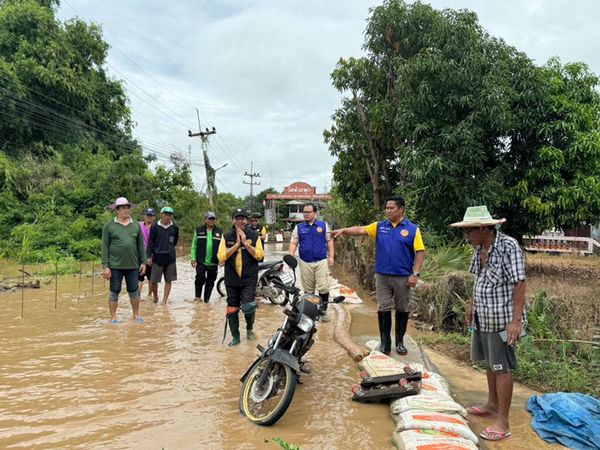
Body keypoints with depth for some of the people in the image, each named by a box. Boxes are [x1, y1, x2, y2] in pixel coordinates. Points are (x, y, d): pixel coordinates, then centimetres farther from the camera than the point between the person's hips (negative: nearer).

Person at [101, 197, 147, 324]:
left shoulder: (136, 225, 8)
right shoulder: (109, 226, -2)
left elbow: (140, 245, 10)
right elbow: (105, 247, -3)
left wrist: (143, 262, 5)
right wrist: (105, 266, -8)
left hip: (133, 265, 3)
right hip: (115, 265, -3)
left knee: (134, 290, 10)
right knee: (114, 291, 6)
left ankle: (136, 314, 23)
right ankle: (113, 317, 17)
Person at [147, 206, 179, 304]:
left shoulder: (175, 227, 3)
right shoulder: (155, 227, -2)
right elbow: (150, 242, -1)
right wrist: (149, 256, -6)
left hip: (170, 258, 2)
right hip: (157, 257, -1)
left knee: (168, 280, 3)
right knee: (154, 280, 2)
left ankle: (165, 300, 11)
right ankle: (155, 297, 26)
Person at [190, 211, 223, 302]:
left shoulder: (220, 232, 7)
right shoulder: (199, 230, 5)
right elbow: (194, 245, 4)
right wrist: (193, 258, -3)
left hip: (213, 263, 2)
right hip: (201, 262, -2)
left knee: (210, 282, 8)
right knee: (200, 278, -15)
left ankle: (206, 300, 20)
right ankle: (198, 296, 3)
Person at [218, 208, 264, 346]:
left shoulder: (254, 236, 1)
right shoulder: (227, 237, 4)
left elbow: (260, 255, -7)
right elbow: (221, 257, -6)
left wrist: (245, 243, -13)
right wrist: (236, 244, -11)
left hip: (249, 279, -2)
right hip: (231, 279, 2)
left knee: (248, 307, -14)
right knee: (232, 309, 7)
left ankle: (250, 329, 16)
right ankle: (235, 337, 25)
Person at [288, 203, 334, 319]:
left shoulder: (323, 225, 5)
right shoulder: (299, 227, 7)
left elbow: (329, 241, 6)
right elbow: (293, 243, 2)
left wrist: (331, 257, -2)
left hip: (321, 261, -1)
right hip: (305, 263, 1)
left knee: (323, 288, -6)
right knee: (308, 290, 9)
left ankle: (323, 311, 6)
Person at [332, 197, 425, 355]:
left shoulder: (412, 229, -2)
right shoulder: (379, 226, 5)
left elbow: (420, 252, -4)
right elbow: (360, 230, -5)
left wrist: (415, 274, -11)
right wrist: (343, 230, -21)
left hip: (403, 277, -1)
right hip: (382, 276, 2)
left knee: (402, 310, 10)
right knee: (383, 310, 4)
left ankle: (400, 342, 26)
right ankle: (385, 343, 14)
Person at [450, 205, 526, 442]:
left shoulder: (508, 246, -19)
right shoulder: (480, 248, 6)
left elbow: (519, 284, -20)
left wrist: (516, 321, -22)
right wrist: (472, 305, 20)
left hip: (502, 320, -8)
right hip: (483, 317, 8)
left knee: (502, 368, 0)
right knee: (489, 363, 20)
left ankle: (502, 422, 10)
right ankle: (492, 405, 37)